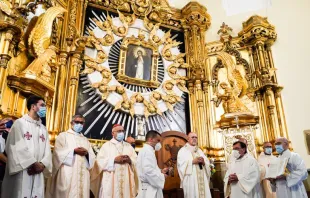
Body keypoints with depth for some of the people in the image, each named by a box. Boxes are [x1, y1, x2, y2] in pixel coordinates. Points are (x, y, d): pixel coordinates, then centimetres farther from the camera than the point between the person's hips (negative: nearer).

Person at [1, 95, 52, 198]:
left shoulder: (44, 129, 17)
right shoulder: (20, 123, -1)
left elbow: (47, 151, 8)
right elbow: (17, 147, -11)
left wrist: (42, 165, -10)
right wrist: (34, 164, -12)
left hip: (38, 173, 5)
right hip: (21, 172, -5)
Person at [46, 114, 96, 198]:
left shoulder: (85, 140, 21)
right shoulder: (63, 135, 8)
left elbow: (92, 157, 13)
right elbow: (58, 152, -7)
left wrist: (87, 153, -8)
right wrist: (74, 151, -14)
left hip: (82, 174, 4)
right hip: (67, 174, -4)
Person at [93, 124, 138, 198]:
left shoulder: (129, 146, 17)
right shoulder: (106, 145, 6)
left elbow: (136, 160, 9)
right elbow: (100, 160, -6)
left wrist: (129, 160, -11)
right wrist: (114, 159, -15)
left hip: (126, 179, 3)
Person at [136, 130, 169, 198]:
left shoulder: (146, 150, 17)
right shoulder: (148, 151, -16)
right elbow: (148, 171, -27)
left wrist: (161, 171, 10)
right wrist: (162, 176, -14)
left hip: (150, 189, 10)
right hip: (149, 190, -10)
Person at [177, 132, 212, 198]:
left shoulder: (199, 151, 20)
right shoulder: (182, 151, 1)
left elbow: (207, 164, 14)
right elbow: (181, 165, -12)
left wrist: (204, 162, -8)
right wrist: (193, 161, -17)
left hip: (202, 180, 5)